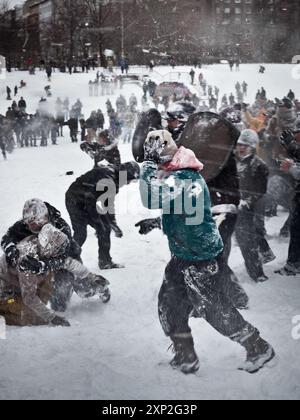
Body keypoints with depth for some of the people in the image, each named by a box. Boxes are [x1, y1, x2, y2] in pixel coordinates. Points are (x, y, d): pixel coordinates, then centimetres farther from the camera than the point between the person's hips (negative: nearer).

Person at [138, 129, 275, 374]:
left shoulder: (183, 178, -25)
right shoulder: (175, 173, 6)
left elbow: (152, 200, -37)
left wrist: (149, 168, -26)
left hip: (199, 257, -10)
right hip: (183, 254, 10)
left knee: (213, 308, -2)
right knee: (170, 305, 12)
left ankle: (259, 349, 13)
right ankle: (185, 358, 26)